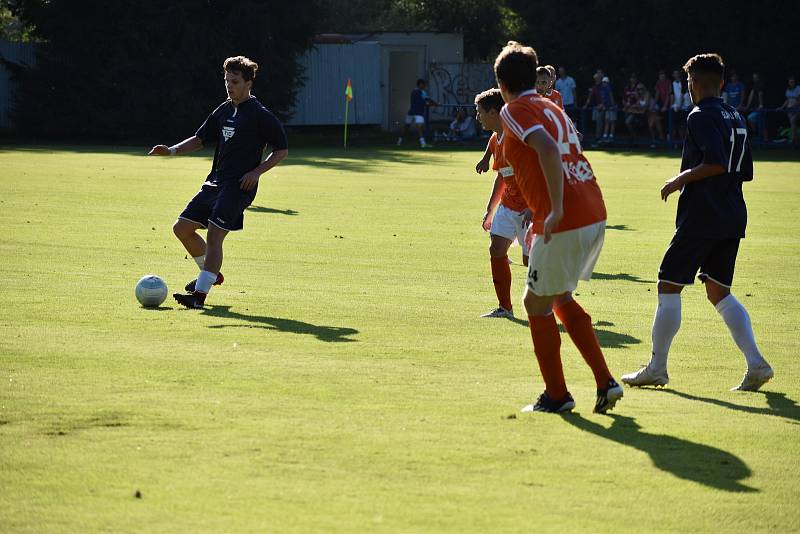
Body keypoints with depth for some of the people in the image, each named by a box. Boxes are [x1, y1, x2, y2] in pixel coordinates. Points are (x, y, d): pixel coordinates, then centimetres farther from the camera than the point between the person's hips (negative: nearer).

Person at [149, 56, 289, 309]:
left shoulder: (260, 115, -7)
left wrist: (257, 172, -13)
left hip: (239, 186, -8)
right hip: (215, 181, 8)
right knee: (182, 228, 8)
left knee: (214, 235, -16)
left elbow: (282, 149, -3)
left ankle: (200, 294, -14)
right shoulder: (223, 111, 13)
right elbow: (201, 139, 21)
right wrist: (172, 150, 6)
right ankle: (210, 273, 26)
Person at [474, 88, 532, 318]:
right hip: (508, 204, 9)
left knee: (530, 259, -6)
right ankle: (505, 307, 7)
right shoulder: (495, 139, 10)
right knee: (496, 249, 0)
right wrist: (490, 210, 21)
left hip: (528, 207, -9)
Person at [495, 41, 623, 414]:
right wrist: (541, 221, 34)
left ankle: (557, 395, 13)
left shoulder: (515, 111, -5)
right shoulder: (551, 107, 20)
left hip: (565, 222, -8)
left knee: (537, 303, 8)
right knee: (560, 299, 23)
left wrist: (556, 210, -27)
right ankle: (605, 382, 16)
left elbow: (548, 148, -23)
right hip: (595, 215, 8)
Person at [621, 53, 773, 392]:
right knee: (718, 292, 12)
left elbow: (716, 162, -24)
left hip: (701, 217, -8)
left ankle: (656, 368, 7)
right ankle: (756, 363, -3)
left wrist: (680, 179, -11)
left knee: (668, 287, 3)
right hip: (734, 217, 8)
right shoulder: (736, 118, 14)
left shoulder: (701, 116, -11)